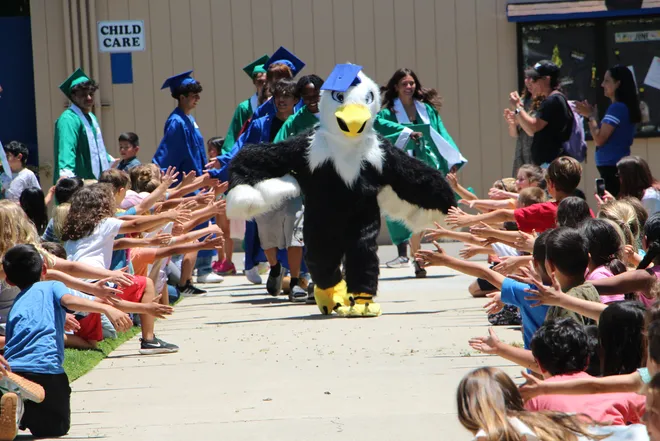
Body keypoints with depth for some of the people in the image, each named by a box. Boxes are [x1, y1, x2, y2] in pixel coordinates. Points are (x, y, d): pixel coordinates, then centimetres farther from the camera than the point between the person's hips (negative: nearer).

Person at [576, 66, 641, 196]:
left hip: (611, 168, -10)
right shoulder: (627, 107, 16)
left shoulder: (617, 108, -14)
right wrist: (592, 115, 16)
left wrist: (591, 116, -4)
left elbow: (599, 139, -17)